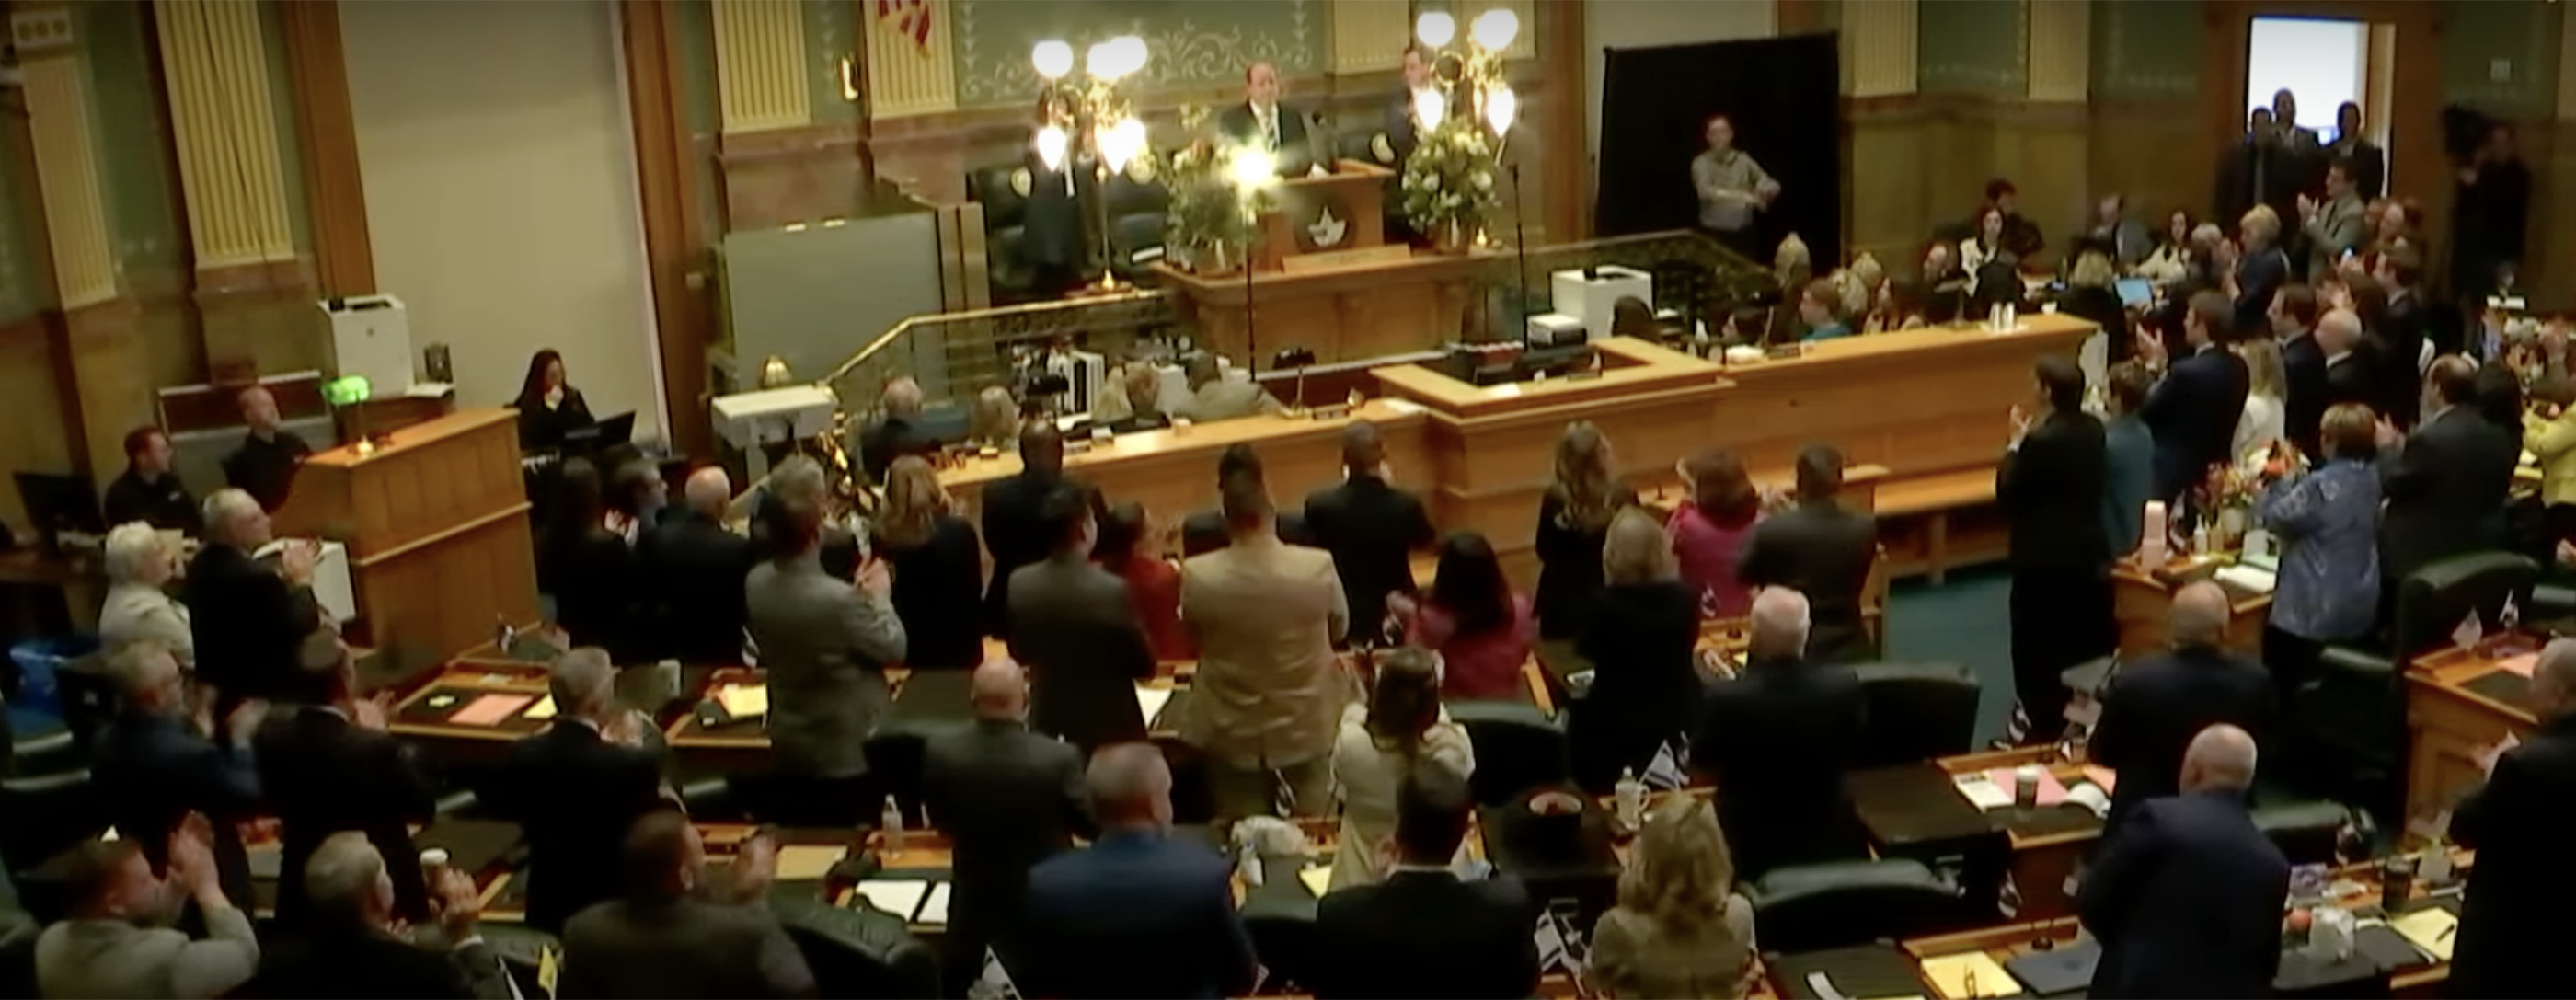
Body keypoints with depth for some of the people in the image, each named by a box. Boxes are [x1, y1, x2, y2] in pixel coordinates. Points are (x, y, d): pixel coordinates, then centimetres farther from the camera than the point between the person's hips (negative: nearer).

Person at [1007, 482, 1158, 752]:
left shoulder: (1020, 584, -10)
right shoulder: (1112, 591, -24)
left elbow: (1020, 653, 6)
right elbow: (1143, 666, -13)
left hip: (1048, 729, 4)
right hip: (1108, 731, -4)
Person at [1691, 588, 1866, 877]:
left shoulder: (1727, 698, -27)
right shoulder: (1843, 685, -18)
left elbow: (1701, 764, -7)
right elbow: (1853, 750, 2)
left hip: (1752, 850, -3)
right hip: (1829, 842, 3)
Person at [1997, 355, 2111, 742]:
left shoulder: (2041, 440, -23)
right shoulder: (2092, 429, 3)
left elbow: (2007, 495, -15)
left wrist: (2016, 443, -6)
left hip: (2045, 560, -8)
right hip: (2088, 553, 8)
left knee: (2037, 651, 4)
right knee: (2083, 646, 18)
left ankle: (2044, 728, 10)